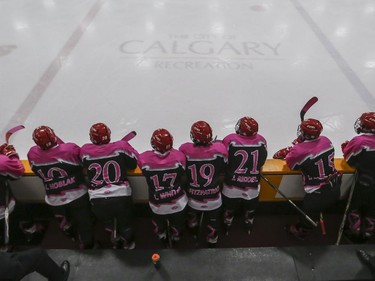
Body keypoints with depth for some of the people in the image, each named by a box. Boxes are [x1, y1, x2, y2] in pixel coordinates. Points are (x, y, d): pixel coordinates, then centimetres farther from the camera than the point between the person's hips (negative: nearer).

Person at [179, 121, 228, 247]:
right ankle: (212, 241, 49)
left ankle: (194, 232, 62)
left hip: (192, 196, 1)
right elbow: (223, 168, -6)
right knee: (213, 219, 27)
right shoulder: (219, 149, -26)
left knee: (192, 213, 34)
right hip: (213, 199, -1)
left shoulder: (185, 150, -26)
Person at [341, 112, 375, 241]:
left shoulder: (358, 141, -20)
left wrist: (346, 147, 4)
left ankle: (355, 232, 24)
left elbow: (349, 160, -10)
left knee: (354, 205, 17)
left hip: (362, 183, -4)